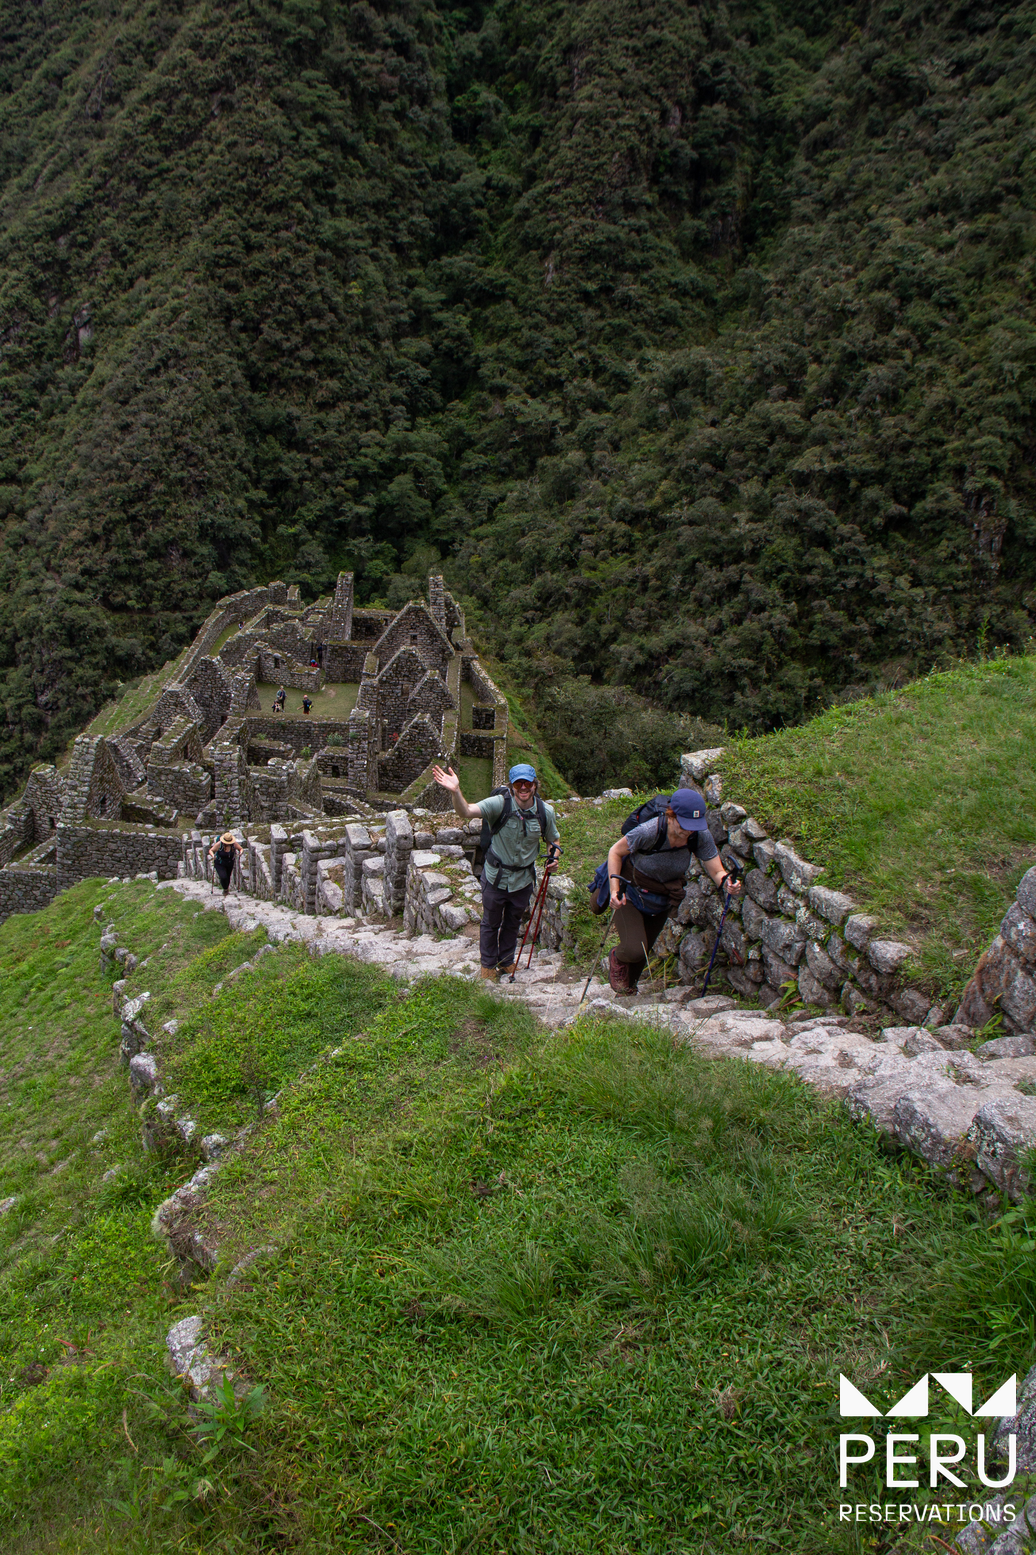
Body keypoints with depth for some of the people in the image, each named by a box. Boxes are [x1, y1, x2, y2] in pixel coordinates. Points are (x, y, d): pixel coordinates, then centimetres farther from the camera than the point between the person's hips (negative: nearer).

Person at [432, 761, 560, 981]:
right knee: (491, 923, 16)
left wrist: (553, 857, -12)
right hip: (496, 877, -3)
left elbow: (554, 839, 10)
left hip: (523, 879, 3)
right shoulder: (500, 804, -23)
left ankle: (507, 961, 46)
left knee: (513, 923, 23)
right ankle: (488, 965, 38)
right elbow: (466, 812, -38)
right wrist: (455, 792, -58)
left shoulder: (545, 812, -10)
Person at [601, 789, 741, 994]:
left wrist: (727, 882, -41)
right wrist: (614, 889, -30)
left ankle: (627, 985, 46)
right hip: (630, 893, -4)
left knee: (644, 951, 17)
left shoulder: (701, 836, -24)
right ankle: (617, 958, 19)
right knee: (634, 950, -18)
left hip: (662, 900, 4)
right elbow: (615, 852, -20)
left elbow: (716, 871, -18)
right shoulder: (649, 831, -35)